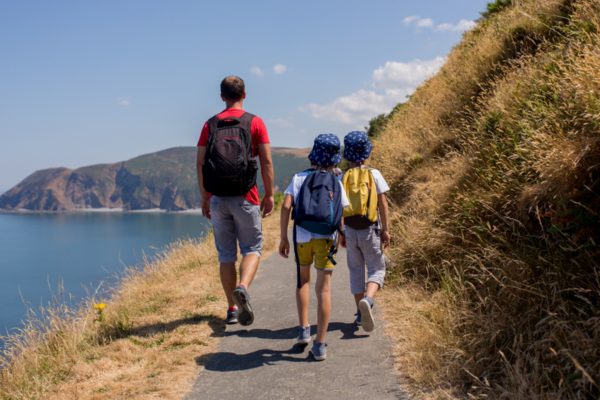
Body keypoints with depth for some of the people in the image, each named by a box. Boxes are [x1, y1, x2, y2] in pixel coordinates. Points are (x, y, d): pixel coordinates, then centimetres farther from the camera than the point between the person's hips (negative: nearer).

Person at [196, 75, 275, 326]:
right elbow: (266, 161, -4)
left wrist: (204, 198, 10)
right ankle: (242, 287, -21)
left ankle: (232, 309, 14)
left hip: (217, 198, 3)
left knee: (225, 253, 10)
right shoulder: (254, 122, 0)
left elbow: (200, 163, 3)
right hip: (245, 197, -2)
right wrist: (269, 195, 3)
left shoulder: (210, 125, 7)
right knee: (252, 248, 7)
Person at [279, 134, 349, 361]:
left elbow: (286, 206, -8)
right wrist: (341, 234, 24)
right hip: (326, 239, -1)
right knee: (324, 289, 2)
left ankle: (303, 330, 19)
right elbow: (341, 216, 4)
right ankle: (320, 345, 0)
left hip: (302, 238, 1)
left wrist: (283, 238, -3)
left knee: (303, 281, 24)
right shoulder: (336, 183, 4)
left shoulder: (299, 178, 3)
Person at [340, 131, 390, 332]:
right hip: (370, 229, -2)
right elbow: (383, 204, -5)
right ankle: (367, 300, -21)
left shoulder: (342, 177, 1)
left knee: (356, 270, 14)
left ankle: (360, 312, 18)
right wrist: (386, 229, 1)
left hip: (350, 230, 2)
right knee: (376, 269, 7)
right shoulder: (374, 174, -4)